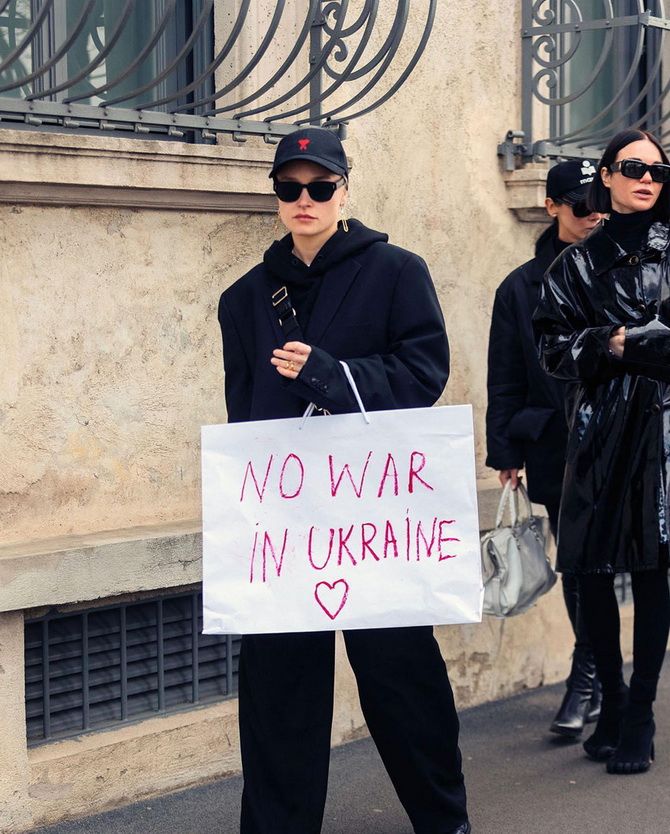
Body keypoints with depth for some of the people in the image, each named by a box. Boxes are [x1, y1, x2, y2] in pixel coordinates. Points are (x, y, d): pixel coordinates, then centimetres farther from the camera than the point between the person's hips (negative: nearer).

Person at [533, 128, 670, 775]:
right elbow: (554, 346, 6)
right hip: (599, 430, 2)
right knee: (591, 567, 2)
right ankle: (612, 703, 18)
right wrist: (606, 345, -9)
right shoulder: (578, 264, 11)